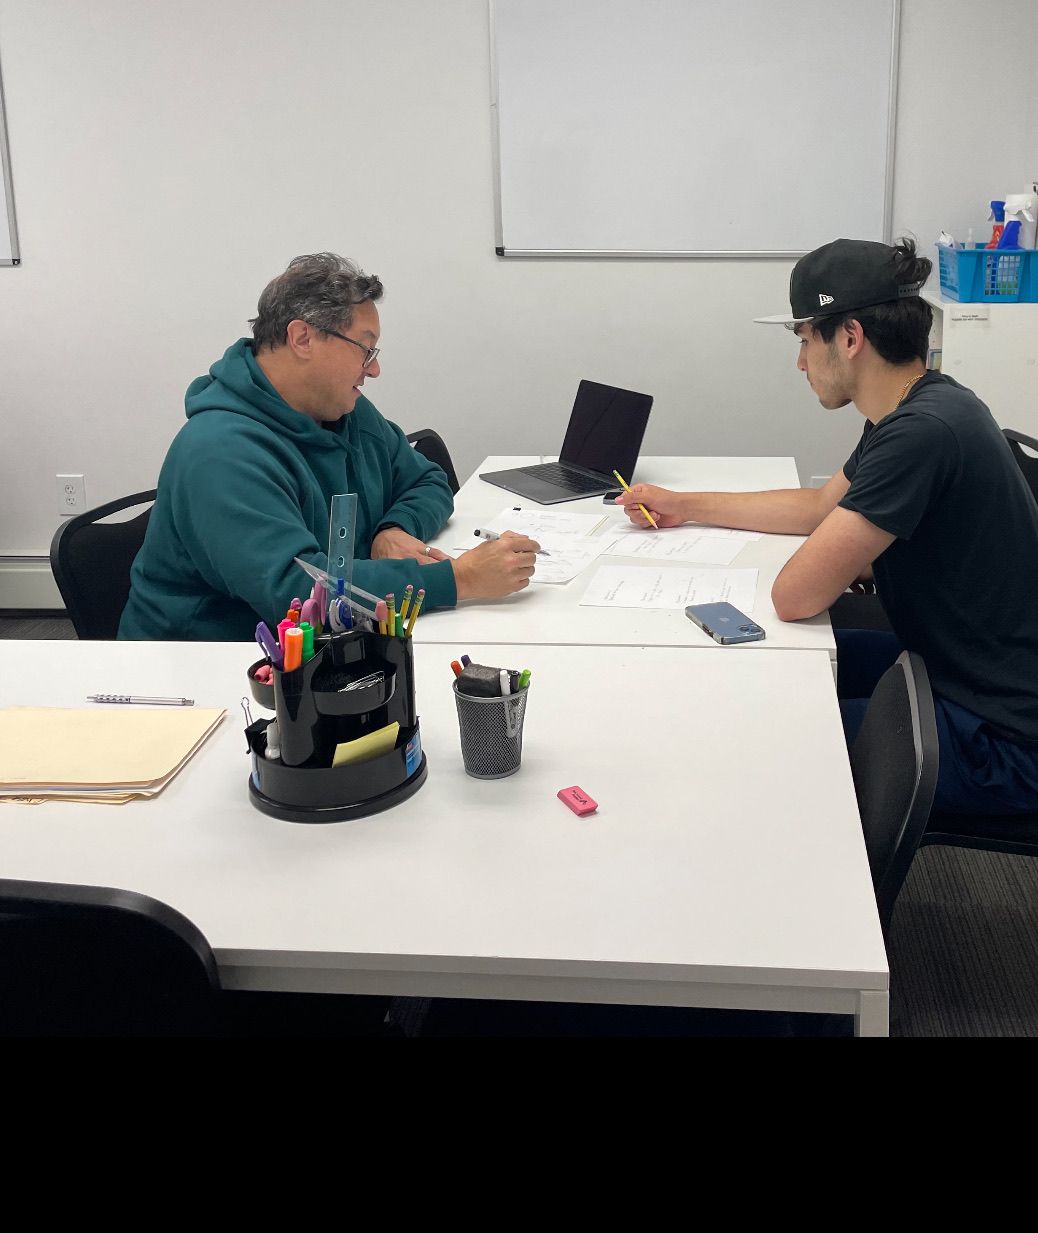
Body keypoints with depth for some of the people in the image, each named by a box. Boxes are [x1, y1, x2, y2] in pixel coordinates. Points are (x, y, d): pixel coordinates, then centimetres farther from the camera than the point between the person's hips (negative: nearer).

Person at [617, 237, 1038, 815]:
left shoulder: (923, 433, -28)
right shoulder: (918, 406, 5)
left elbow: (794, 596, -27)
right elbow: (820, 506, 20)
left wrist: (847, 563, -5)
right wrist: (684, 506, 21)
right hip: (954, 664, 9)